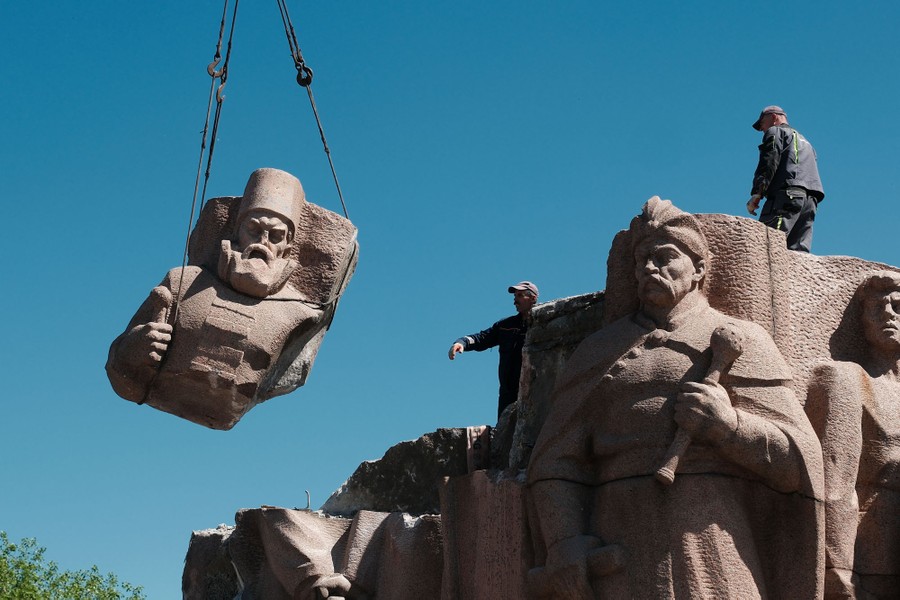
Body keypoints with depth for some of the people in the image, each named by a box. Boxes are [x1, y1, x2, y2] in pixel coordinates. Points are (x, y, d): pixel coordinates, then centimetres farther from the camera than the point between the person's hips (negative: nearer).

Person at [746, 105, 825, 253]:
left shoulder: (775, 132, 14)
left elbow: (769, 163, -4)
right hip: (811, 199, 8)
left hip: (787, 194, -8)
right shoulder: (804, 142, 39)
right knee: (798, 250, -3)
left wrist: (757, 193, -12)